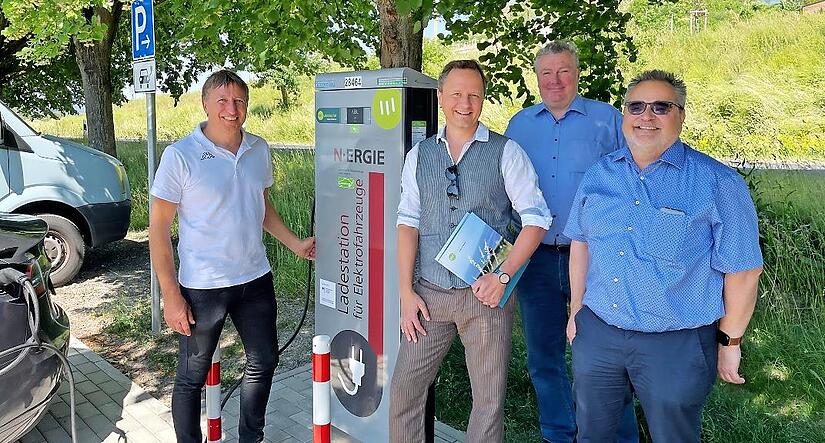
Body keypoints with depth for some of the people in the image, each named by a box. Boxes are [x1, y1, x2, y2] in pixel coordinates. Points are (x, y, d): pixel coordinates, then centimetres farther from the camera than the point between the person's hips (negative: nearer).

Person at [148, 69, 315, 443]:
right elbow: (158, 227, -12)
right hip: (202, 287, -5)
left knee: (263, 362, 19)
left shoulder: (259, 149, 3)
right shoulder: (180, 156, -13)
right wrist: (170, 295, -15)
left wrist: (295, 244, 10)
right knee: (192, 377, 9)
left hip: (255, 279, 6)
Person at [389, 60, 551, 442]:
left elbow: (536, 219, -3)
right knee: (404, 391, 6)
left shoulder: (505, 152, -1)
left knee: (489, 399, 7)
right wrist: (406, 292, -1)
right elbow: (408, 223, 6)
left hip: (485, 295, -2)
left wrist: (503, 275, -13)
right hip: (430, 293, 3)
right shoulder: (419, 155, 8)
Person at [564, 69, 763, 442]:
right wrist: (576, 309, 12)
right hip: (596, 332, 4)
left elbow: (742, 269, -8)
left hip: (676, 344, -4)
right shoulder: (598, 175, 2)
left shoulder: (717, 183, -12)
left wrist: (730, 342, -4)